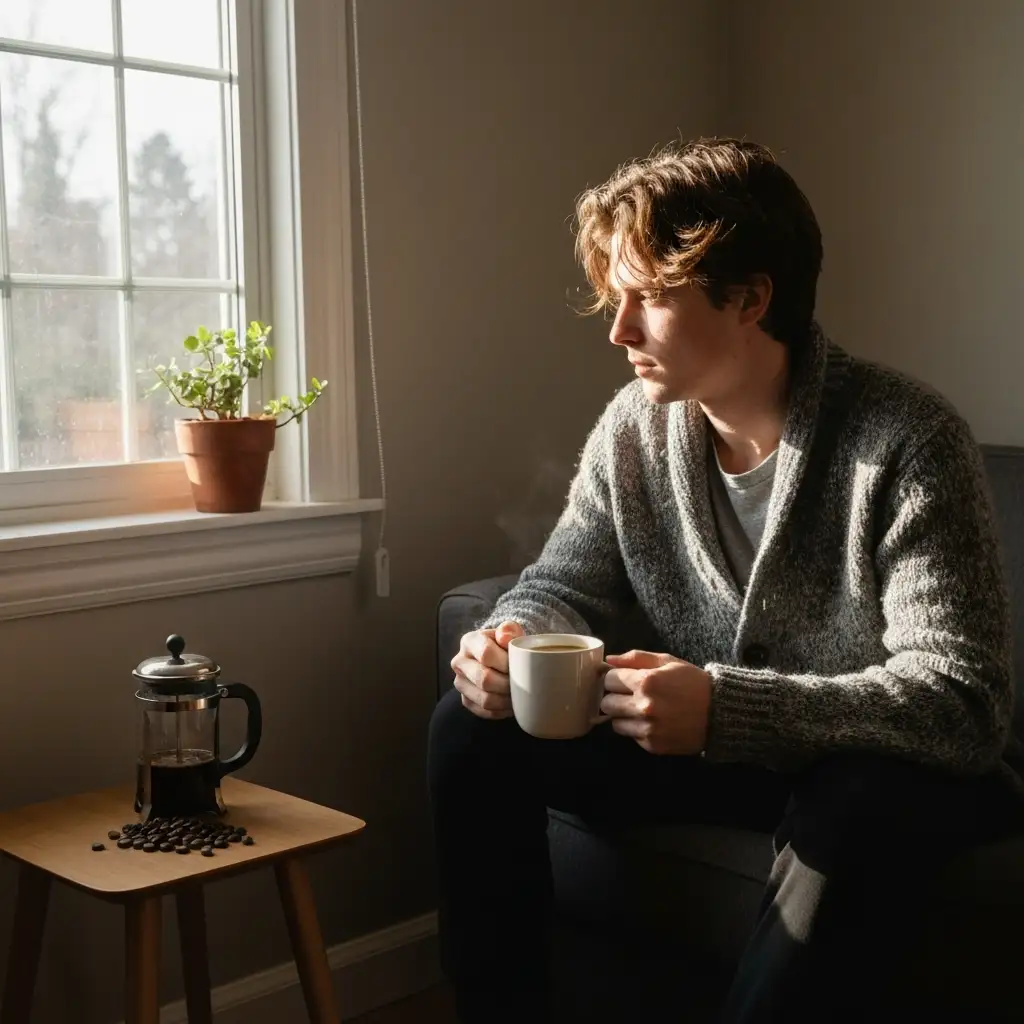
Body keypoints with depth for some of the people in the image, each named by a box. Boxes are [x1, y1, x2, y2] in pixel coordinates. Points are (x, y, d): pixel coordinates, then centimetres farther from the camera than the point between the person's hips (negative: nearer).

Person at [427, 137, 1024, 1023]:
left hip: (893, 769, -5)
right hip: (714, 743, 5)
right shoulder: (635, 427, -6)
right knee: (474, 725, -7)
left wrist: (724, 708, -41)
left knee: (854, 804, -40)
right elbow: (563, 587, 4)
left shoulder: (906, 442, -24)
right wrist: (508, 645, -21)